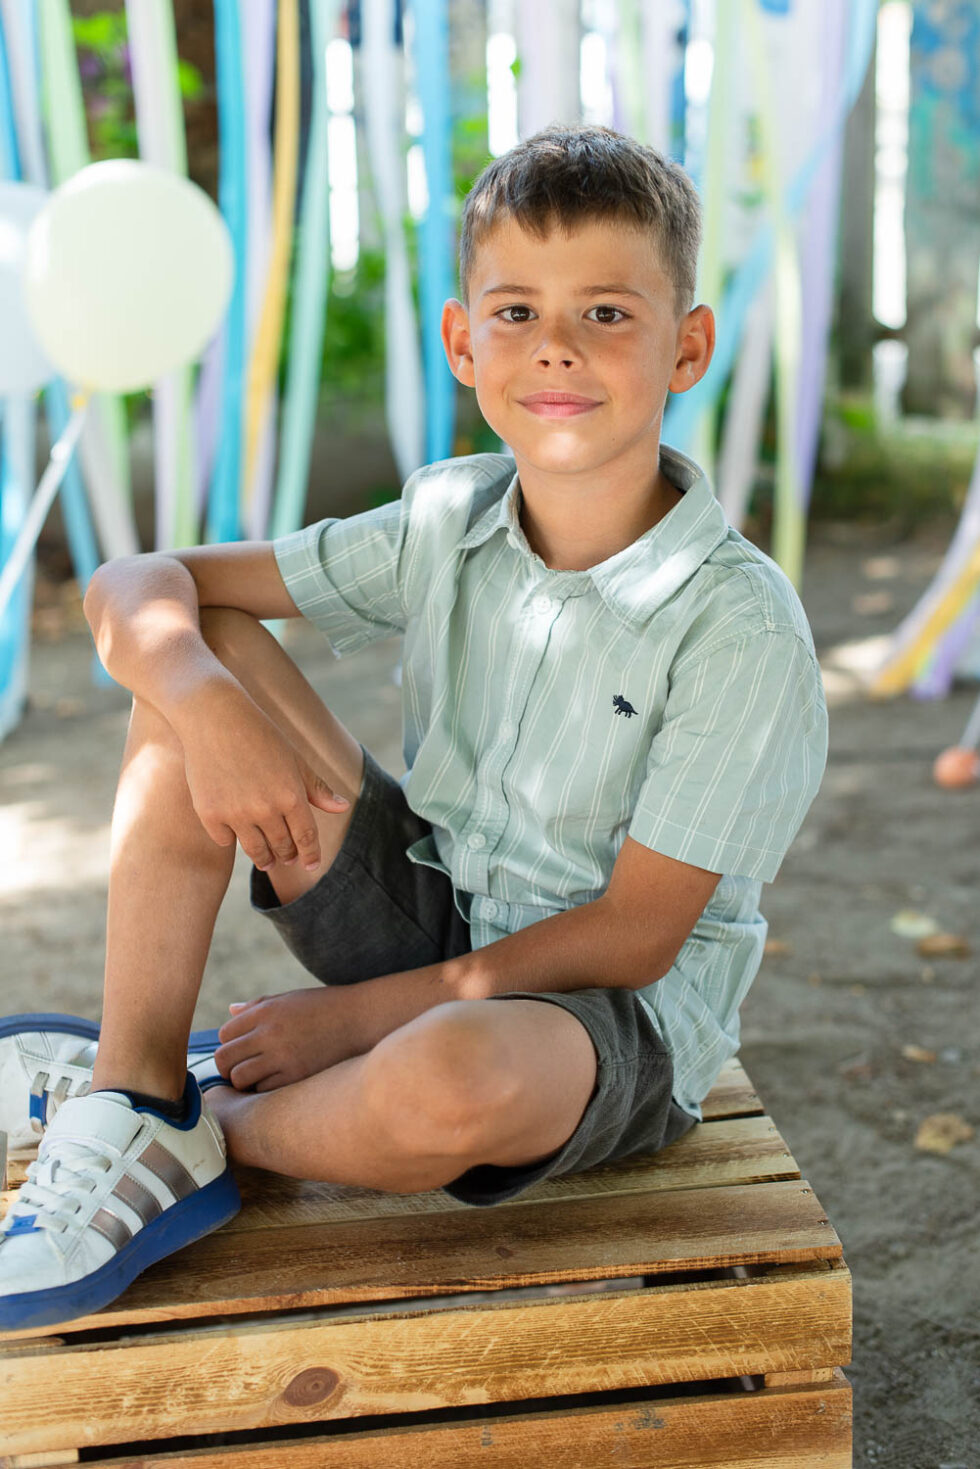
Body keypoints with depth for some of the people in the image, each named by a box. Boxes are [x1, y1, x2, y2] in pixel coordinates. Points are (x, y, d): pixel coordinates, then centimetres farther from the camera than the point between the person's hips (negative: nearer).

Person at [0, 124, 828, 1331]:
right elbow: (132, 585, -3)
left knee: (447, 1076, -42)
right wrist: (205, 702, -27)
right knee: (194, 654, -10)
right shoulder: (444, 528, -4)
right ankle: (130, 1094, -12)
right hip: (426, 919, 5)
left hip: (620, 1018, -4)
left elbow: (632, 936, -18)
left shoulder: (740, 623, -19)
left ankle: (204, 1132, -6)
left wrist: (356, 1014, -16)